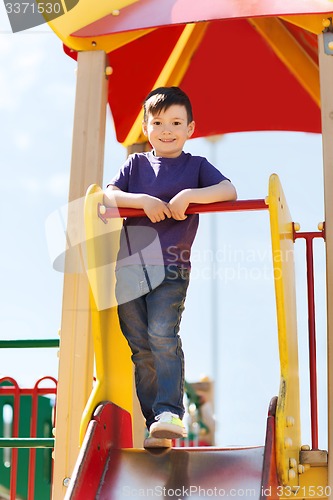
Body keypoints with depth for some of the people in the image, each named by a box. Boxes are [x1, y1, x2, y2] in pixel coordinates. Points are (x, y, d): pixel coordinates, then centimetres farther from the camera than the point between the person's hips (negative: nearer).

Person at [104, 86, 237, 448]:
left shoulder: (196, 165, 10)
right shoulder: (136, 164, 15)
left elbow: (229, 191, -5)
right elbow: (108, 195, 2)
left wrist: (190, 195, -18)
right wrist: (143, 200, -14)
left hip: (171, 266, -2)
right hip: (130, 265, 2)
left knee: (163, 334, -21)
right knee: (140, 347, 3)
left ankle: (170, 412, -22)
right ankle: (154, 425, 11)